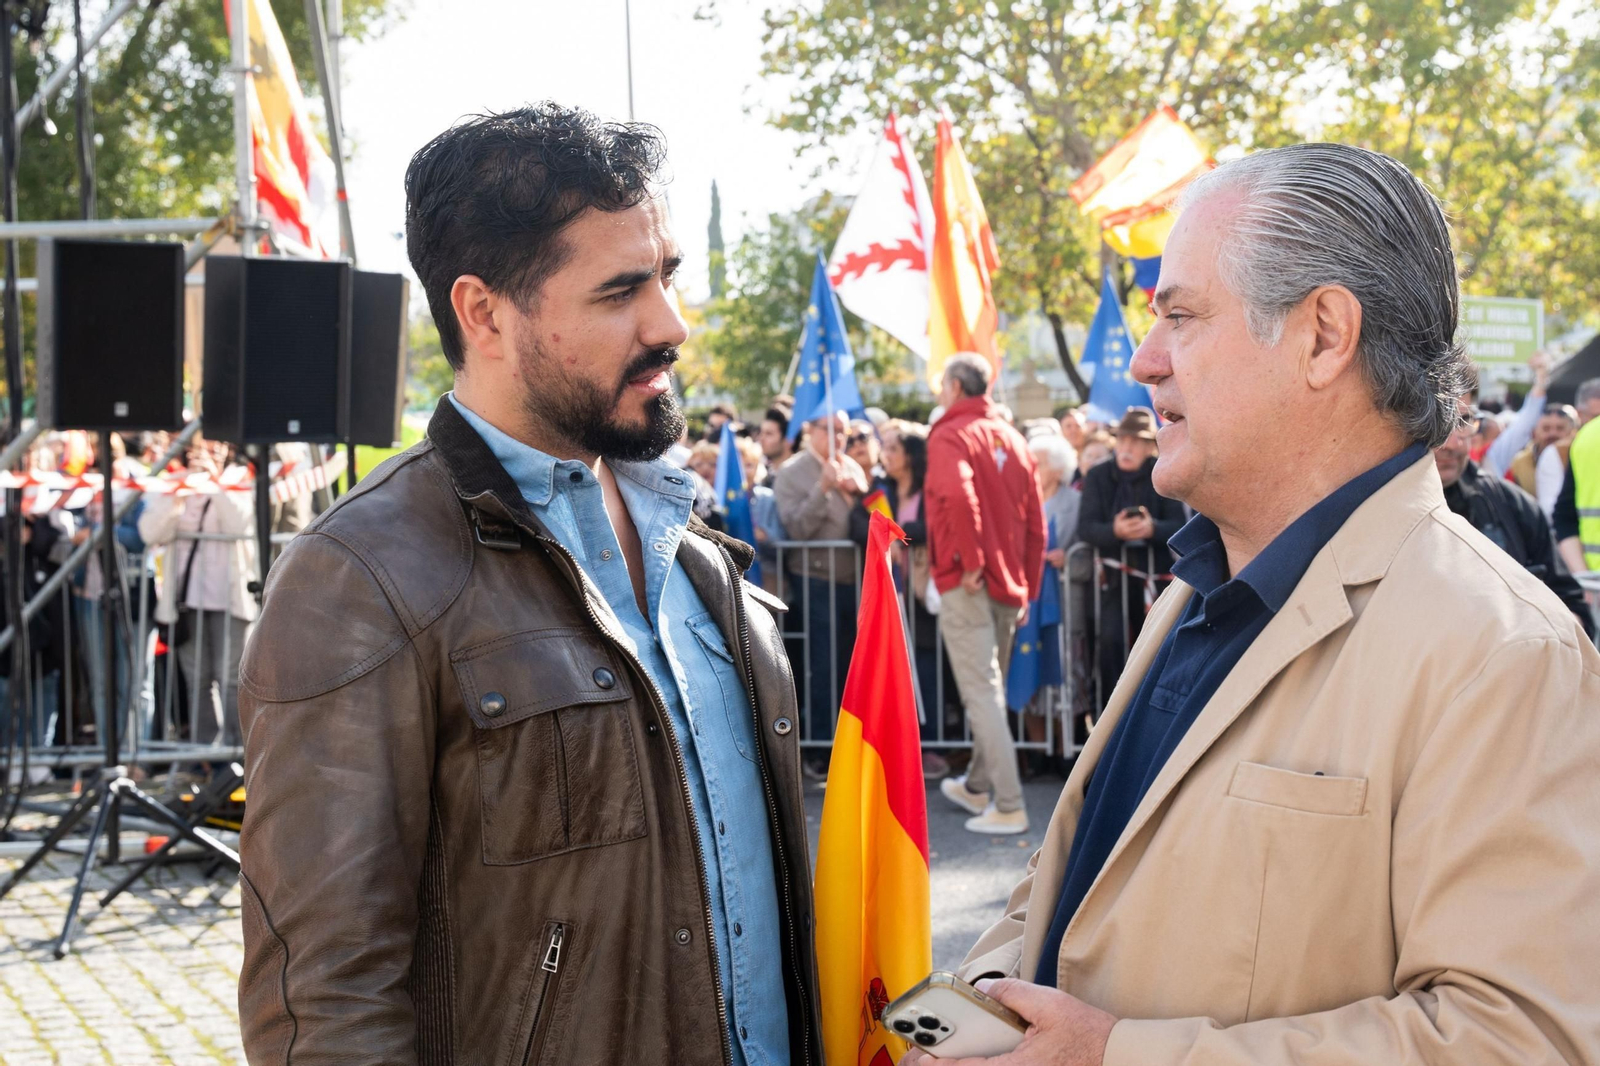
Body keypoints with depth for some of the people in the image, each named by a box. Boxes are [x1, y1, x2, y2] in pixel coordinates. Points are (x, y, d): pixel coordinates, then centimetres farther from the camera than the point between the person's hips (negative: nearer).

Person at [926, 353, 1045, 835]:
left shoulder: (951, 436, -8)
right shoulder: (1012, 438, 14)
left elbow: (958, 493, -29)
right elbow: (1035, 521, 15)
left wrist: (971, 562, -21)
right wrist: (1027, 587, 18)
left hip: (967, 584, -8)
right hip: (1010, 583, 8)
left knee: (981, 692, -6)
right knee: (991, 687, 19)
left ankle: (1009, 806, -9)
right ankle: (978, 785, 33)